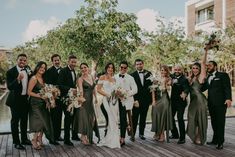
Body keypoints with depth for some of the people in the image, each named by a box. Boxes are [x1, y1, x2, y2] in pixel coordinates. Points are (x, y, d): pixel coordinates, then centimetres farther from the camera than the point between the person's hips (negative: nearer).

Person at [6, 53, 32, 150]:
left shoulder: (27, 69, 3)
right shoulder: (10, 72, -15)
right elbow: (9, 87, -23)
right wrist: (18, 79, -36)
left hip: (25, 99, 6)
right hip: (15, 100, -6)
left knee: (24, 120, 18)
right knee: (15, 121, 4)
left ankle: (24, 139, 32)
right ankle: (16, 142, 15)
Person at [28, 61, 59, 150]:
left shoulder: (42, 78, 13)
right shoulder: (34, 78, -10)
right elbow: (29, 92, -14)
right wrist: (40, 96, -21)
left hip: (42, 103, 7)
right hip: (36, 103, -7)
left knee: (43, 122, 6)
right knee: (41, 122, -11)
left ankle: (39, 141, 16)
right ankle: (34, 141, 2)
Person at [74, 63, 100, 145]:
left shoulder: (91, 77, 9)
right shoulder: (80, 79, -10)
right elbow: (81, 90, -22)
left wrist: (95, 97, 15)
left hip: (90, 101, 7)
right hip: (84, 100, -6)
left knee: (92, 118, 11)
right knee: (84, 117, -2)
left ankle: (89, 137, 26)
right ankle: (84, 137, 12)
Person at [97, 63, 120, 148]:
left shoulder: (114, 79, 17)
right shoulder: (102, 77, 2)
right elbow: (98, 89, -4)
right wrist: (107, 94, -15)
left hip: (115, 100, 5)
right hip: (107, 100, -5)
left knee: (114, 119, 4)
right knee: (111, 119, -8)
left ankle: (113, 140, 16)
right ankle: (111, 141, 4)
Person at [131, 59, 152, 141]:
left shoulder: (148, 74, 6)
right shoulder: (132, 75, -2)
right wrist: (135, 100, -11)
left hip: (146, 99, 3)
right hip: (136, 100, -3)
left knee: (143, 118, 11)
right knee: (134, 118, -1)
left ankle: (141, 133, 23)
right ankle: (132, 134, 7)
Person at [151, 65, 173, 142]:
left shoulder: (168, 80, 1)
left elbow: (164, 89, -10)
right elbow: (153, 90, 3)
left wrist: (164, 82, -15)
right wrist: (153, 100, -4)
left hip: (164, 99, -2)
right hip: (156, 99, 3)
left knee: (163, 116, 0)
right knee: (156, 116, 6)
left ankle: (162, 134, 10)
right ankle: (157, 133, 19)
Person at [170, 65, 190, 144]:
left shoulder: (184, 79, -15)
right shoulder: (172, 77, 3)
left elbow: (186, 89, -27)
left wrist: (184, 93, -50)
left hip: (180, 102, -7)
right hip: (172, 101, 7)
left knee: (180, 118, -8)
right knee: (170, 117, 14)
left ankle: (182, 138, 3)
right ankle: (175, 134, 33)